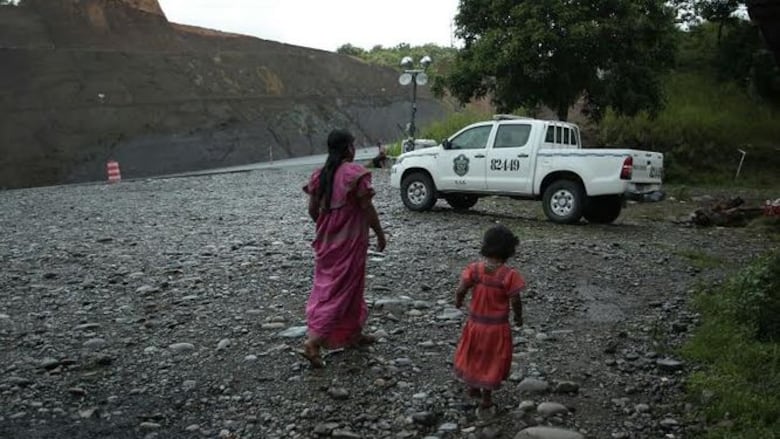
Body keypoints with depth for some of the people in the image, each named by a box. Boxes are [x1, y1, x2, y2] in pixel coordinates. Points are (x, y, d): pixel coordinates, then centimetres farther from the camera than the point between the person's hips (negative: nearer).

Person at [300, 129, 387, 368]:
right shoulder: (355, 173, -15)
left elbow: (313, 210, 6)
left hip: (327, 240, 7)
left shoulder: (320, 174, 4)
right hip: (350, 240, -7)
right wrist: (380, 234, -2)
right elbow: (367, 208, -14)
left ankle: (353, 334, 33)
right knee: (341, 289, -1)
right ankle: (313, 342, -9)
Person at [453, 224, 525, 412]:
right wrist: (518, 317, 3)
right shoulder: (509, 275, -22)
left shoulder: (474, 269, -14)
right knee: (493, 359, 16)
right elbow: (515, 301, -16)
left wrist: (458, 302, 10)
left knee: (473, 355, 25)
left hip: (476, 322, 3)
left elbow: (460, 290, -12)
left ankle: (472, 387, 43)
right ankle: (486, 398, 26)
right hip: (497, 326, -3)